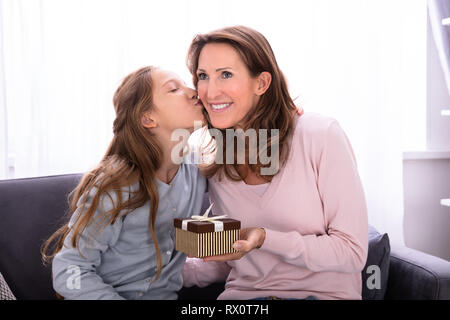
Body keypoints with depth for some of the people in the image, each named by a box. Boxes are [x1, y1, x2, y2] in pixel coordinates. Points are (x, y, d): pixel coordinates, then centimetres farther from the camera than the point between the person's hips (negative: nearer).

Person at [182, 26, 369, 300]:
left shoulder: (322, 136, -11)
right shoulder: (214, 164, 5)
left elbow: (353, 252, -11)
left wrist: (265, 239, -21)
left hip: (323, 292, -2)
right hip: (244, 294, 3)